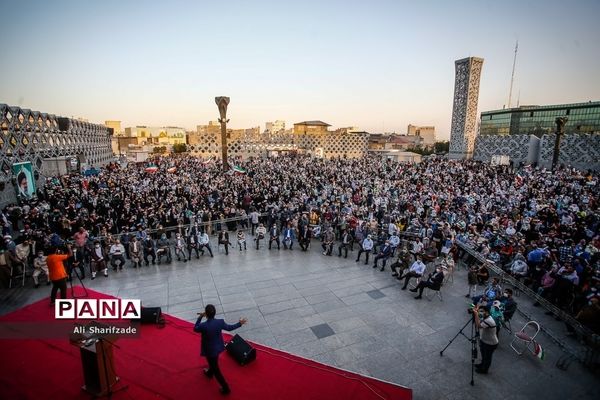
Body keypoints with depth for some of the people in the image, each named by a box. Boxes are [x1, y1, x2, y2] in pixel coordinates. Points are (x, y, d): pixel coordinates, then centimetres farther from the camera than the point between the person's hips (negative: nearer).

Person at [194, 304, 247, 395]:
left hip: (209, 350, -5)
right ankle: (210, 373, 65)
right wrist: (240, 323, 9)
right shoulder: (220, 322, -22)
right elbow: (229, 328, -5)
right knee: (213, 362, 35)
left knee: (216, 369, 14)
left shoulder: (203, 326, -35)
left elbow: (195, 329, -12)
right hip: (218, 347, 5)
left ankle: (225, 388, 26)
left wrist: (200, 317, -11)